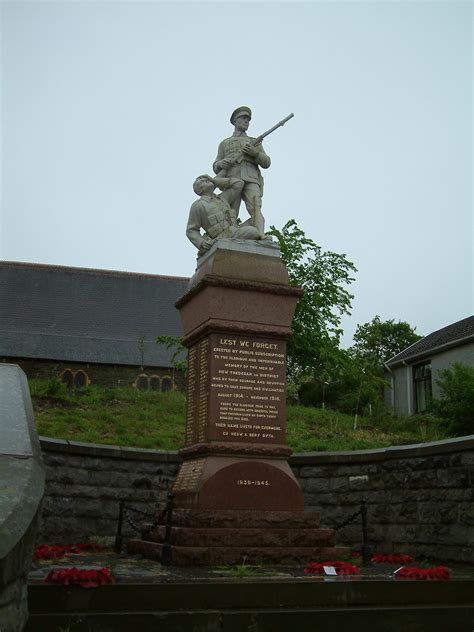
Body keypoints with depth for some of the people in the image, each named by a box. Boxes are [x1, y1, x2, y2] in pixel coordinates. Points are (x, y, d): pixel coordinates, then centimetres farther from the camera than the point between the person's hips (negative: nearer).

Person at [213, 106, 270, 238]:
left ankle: (261, 238, -42)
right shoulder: (224, 143, 28)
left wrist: (254, 153, -4)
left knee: (255, 209, -24)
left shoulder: (255, 143, 29)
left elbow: (266, 163, 16)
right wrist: (221, 163, -5)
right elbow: (216, 169, 20)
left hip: (251, 181, -1)